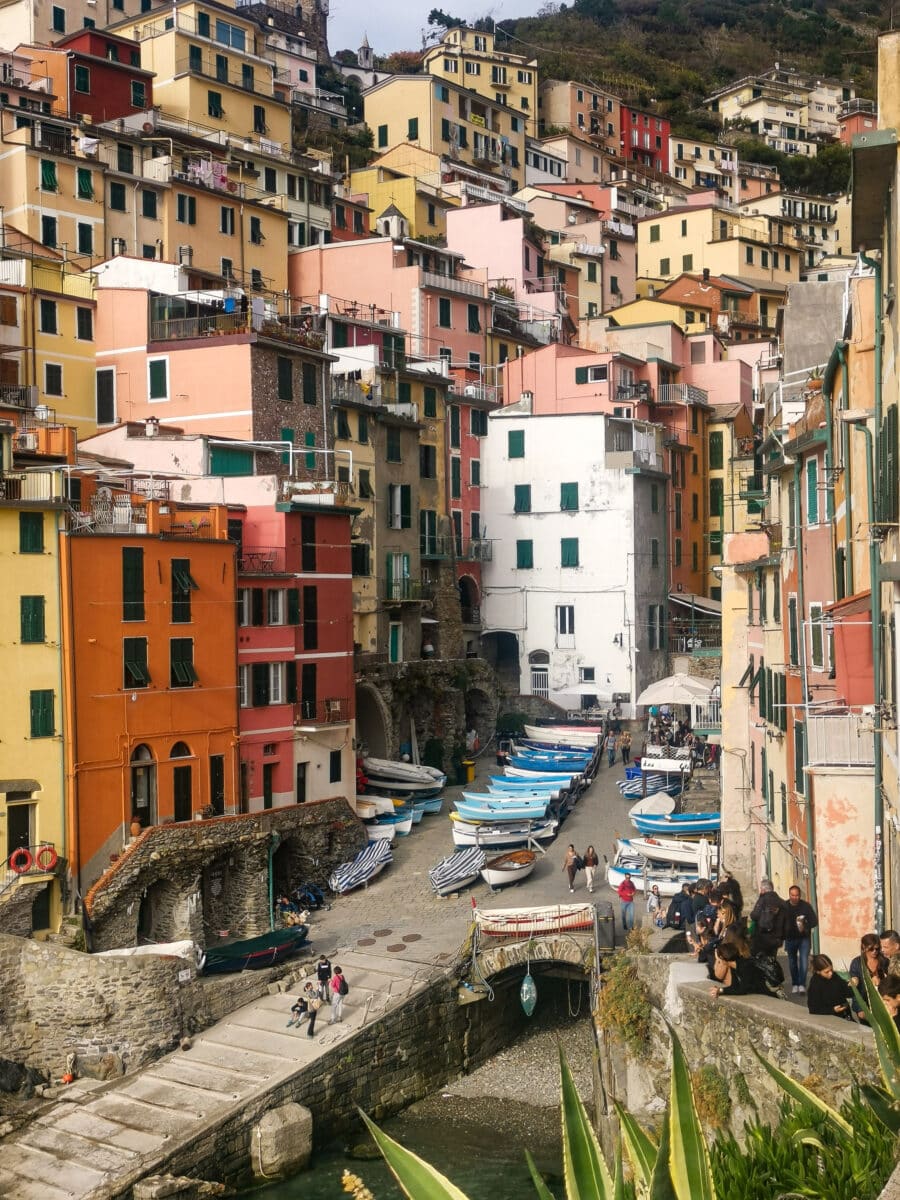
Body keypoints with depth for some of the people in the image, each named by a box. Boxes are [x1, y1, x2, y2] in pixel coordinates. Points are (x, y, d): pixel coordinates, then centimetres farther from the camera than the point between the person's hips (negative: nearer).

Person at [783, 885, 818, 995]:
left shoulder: (806, 906, -9)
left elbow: (814, 921, -8)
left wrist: (805, 926, -26)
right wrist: (783, 935, -13)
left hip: (804, 938, -2)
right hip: (790, 939, 2)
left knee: (804, 961, -13)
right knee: (792, 962, 12)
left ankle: (802, 985, -8)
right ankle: (795, 984, 26)